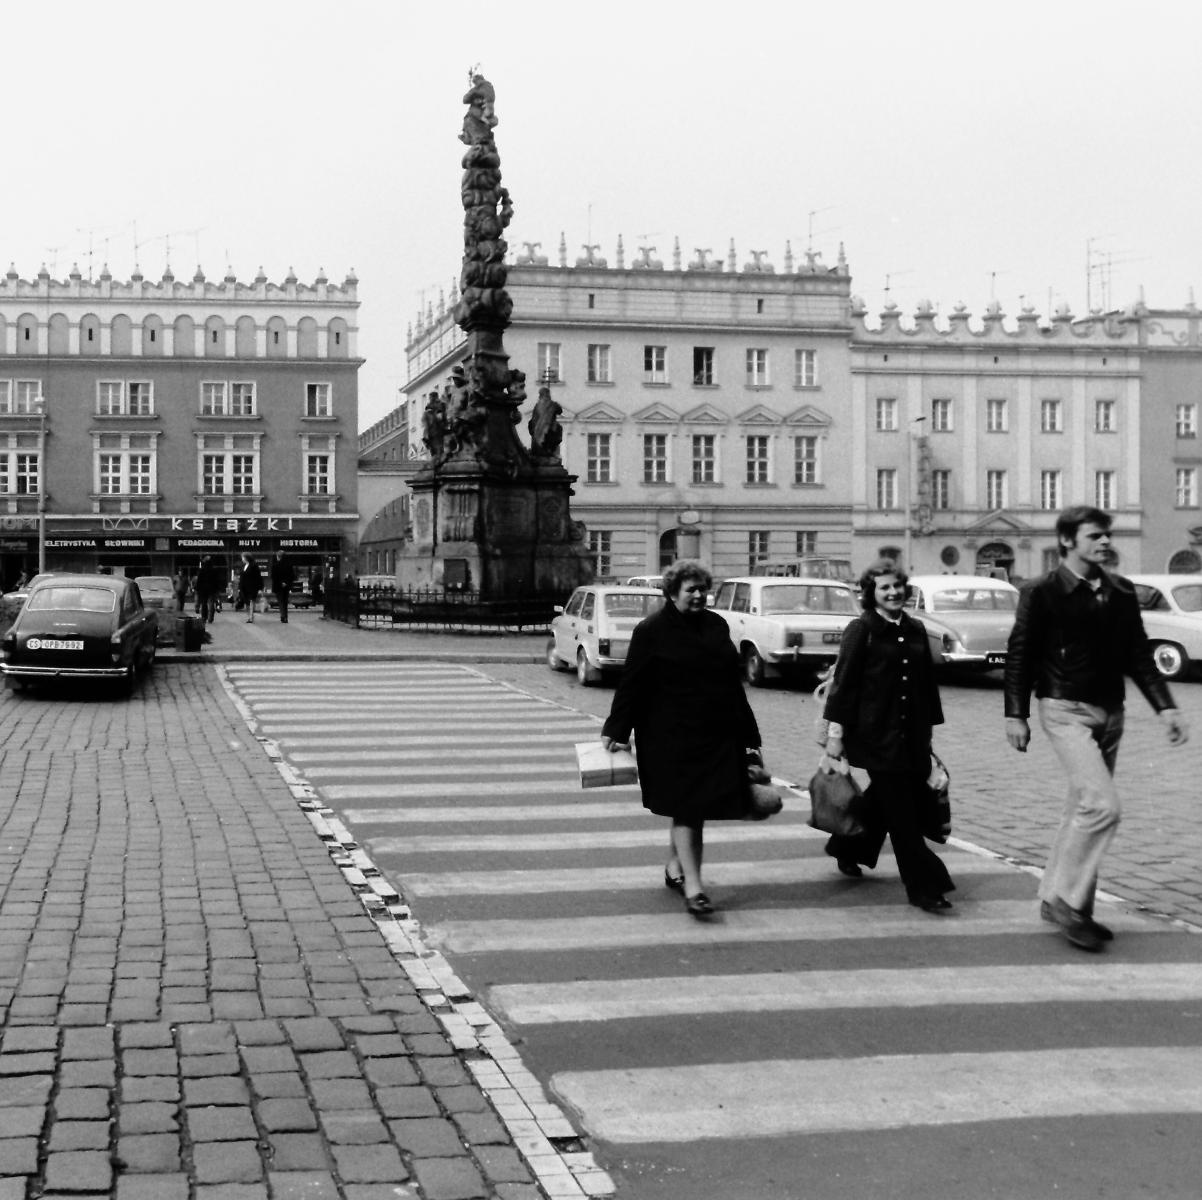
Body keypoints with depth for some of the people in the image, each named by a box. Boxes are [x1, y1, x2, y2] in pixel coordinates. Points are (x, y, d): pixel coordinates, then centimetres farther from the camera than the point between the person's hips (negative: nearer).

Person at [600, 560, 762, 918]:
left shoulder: (716, 626, 12)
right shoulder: (652, 630, -5)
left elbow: (732, 682, 16)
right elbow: (631, 684, -5)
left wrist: (747, 731, 15)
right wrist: (616, 731, -7)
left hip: (717, 736, 5)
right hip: (673, 737, -5)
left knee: (692, 808, 11)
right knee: (686, 807, -7)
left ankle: (674, 868, 29)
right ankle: (692, 886, -8)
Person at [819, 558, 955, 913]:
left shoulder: (916, 630, 11)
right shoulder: (861, 630, -6)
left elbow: (928, 682, 16)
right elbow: (844, 682, -8)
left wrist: (929, 728, 16)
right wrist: (835, 731, -12)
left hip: (912, 737, 6)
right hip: (876, 735, -6)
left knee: (883, 801, 16)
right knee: (903, 814, -5)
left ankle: (848, 851, 40)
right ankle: (925, 887, -3)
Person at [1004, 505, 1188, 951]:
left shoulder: (1120, 591, 8)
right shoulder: (1043, 592, -8)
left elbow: (1138, 653, 12)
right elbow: (1020, 654, -5)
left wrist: (1165, 707, 4)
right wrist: (1016, 714, -8)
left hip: (1109, 712, 7)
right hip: (1066, 710, -6)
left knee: (1083, 808, 11)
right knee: (1102, 805, -17)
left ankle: (1056, 898, 23)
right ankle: (1067, 899, -5)